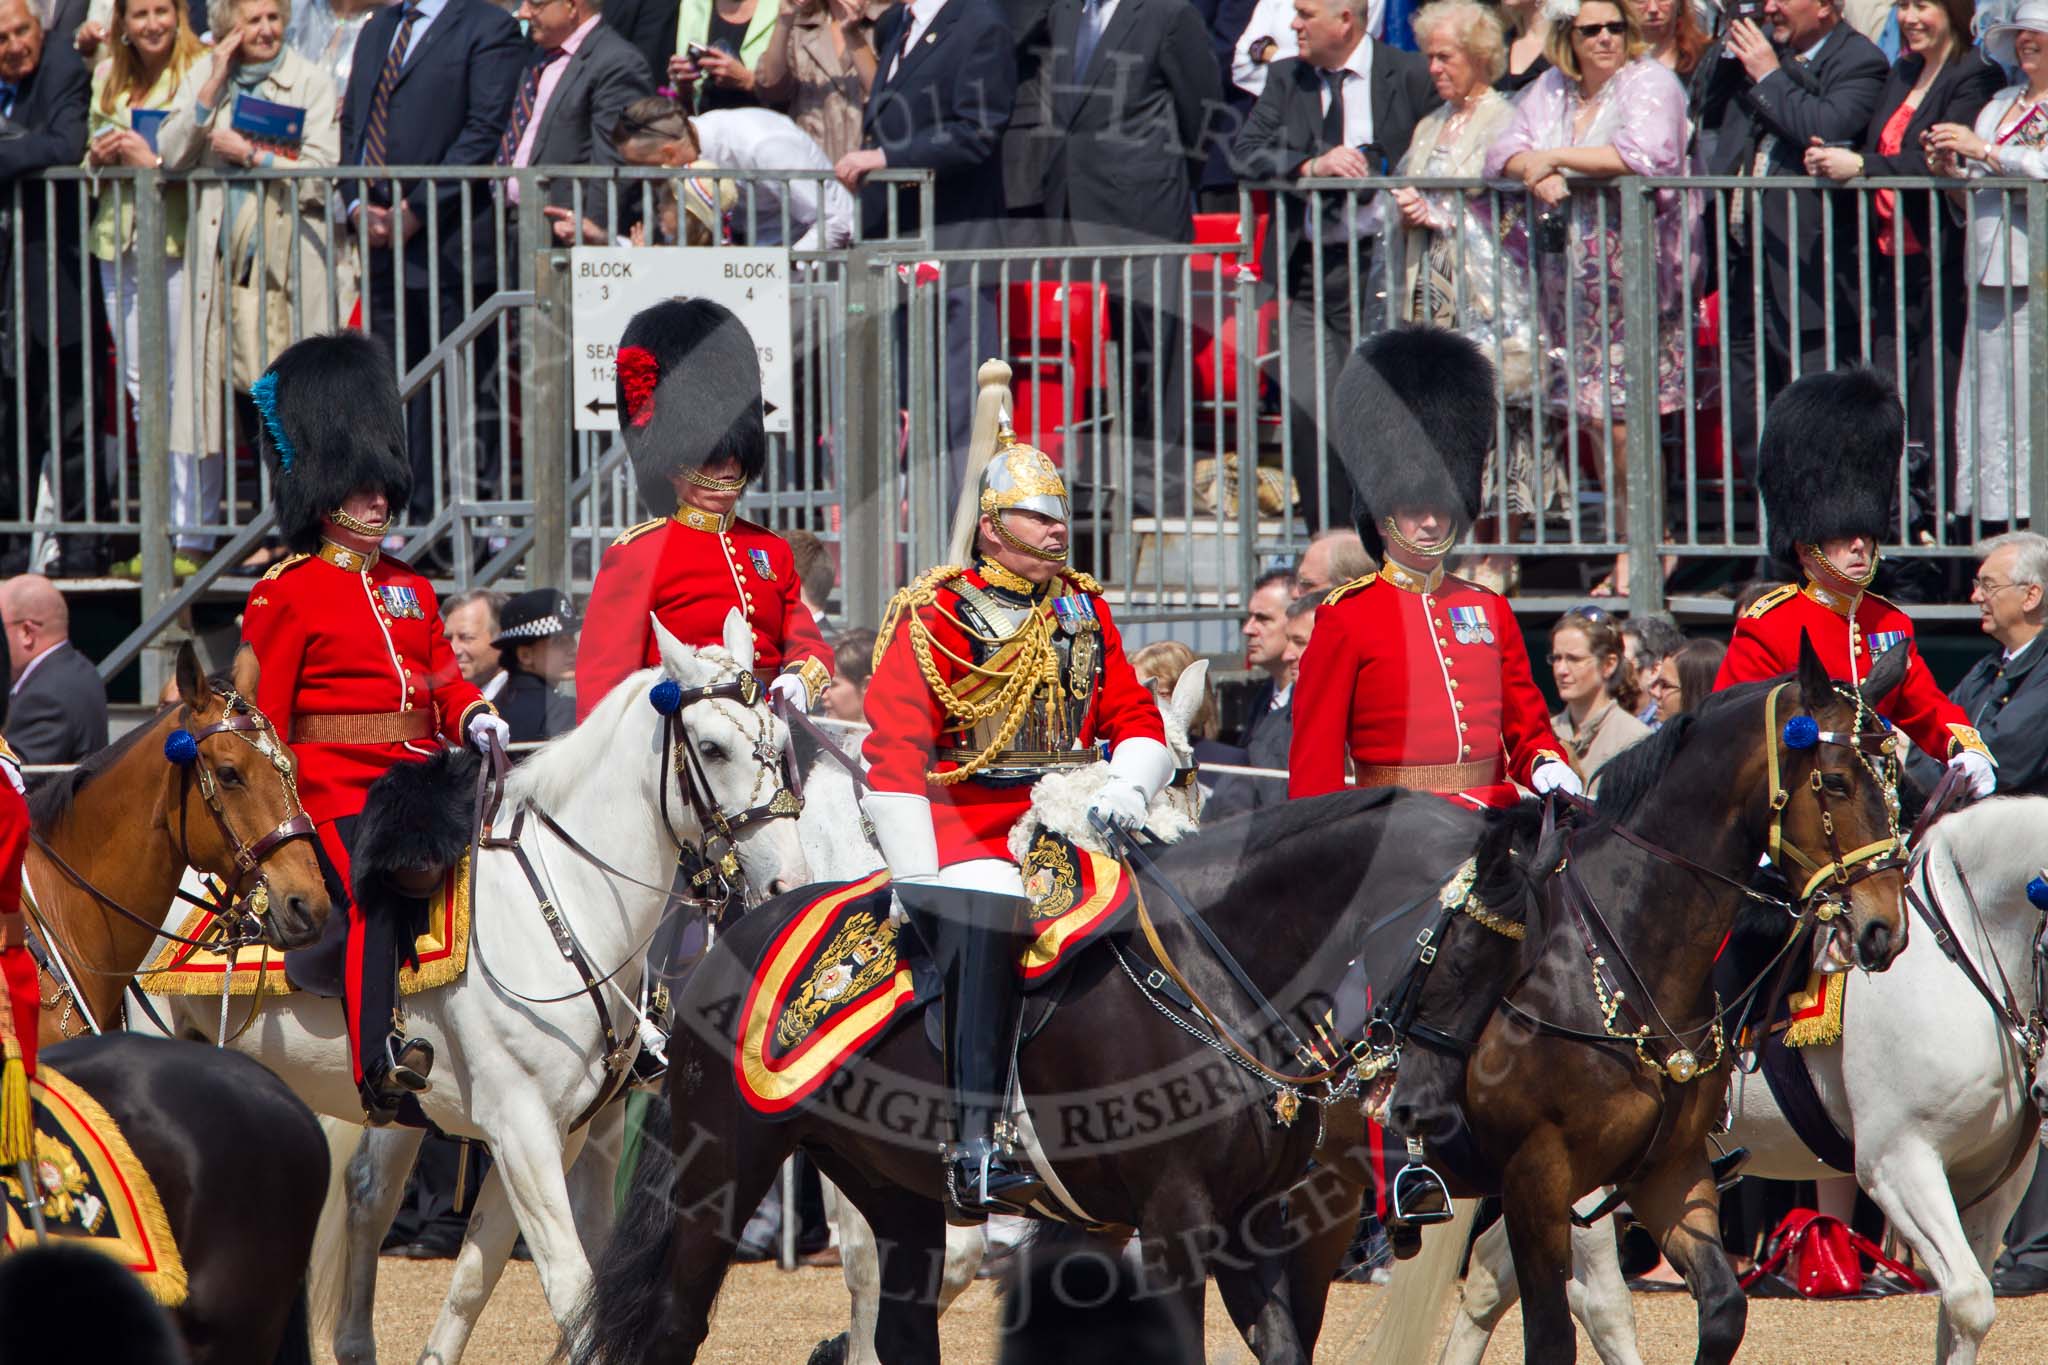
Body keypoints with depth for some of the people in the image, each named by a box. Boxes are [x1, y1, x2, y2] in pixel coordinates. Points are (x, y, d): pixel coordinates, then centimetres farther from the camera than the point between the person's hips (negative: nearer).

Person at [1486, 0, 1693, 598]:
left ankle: (1636, 558, -2)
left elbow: (1647, 154, -21)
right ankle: (1626, 552, 10)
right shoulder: (1551, 91, 14)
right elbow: (1505, 152, 7)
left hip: (1637, 274, -6)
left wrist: (1555, 159, -13)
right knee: (1598, 419, 4)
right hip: (1572, 275, 6)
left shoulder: (1649, 84, -5)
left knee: (1625, 419, -8)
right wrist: (1536, 172, -17)